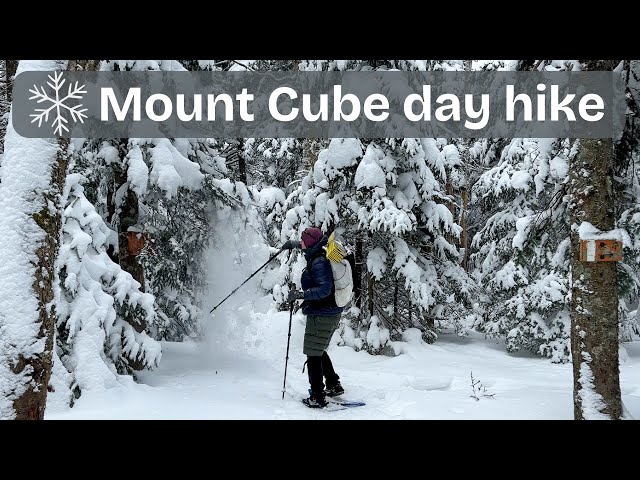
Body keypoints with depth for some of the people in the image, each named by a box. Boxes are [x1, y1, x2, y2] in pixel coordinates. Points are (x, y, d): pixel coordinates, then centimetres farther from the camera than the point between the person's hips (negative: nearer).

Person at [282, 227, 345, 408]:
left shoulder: (319, 262, -21)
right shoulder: (318, 255, 7)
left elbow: (325, 289, -29)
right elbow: (312, 246, 32)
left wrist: (301, 294, -31)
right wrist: (294, 244, 38)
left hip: (321, 316, -10)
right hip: (331, 313, 10)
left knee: (313, 355, -2)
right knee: (319, 352, 23)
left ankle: (317, 397, 4)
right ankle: (334, 386, 32)